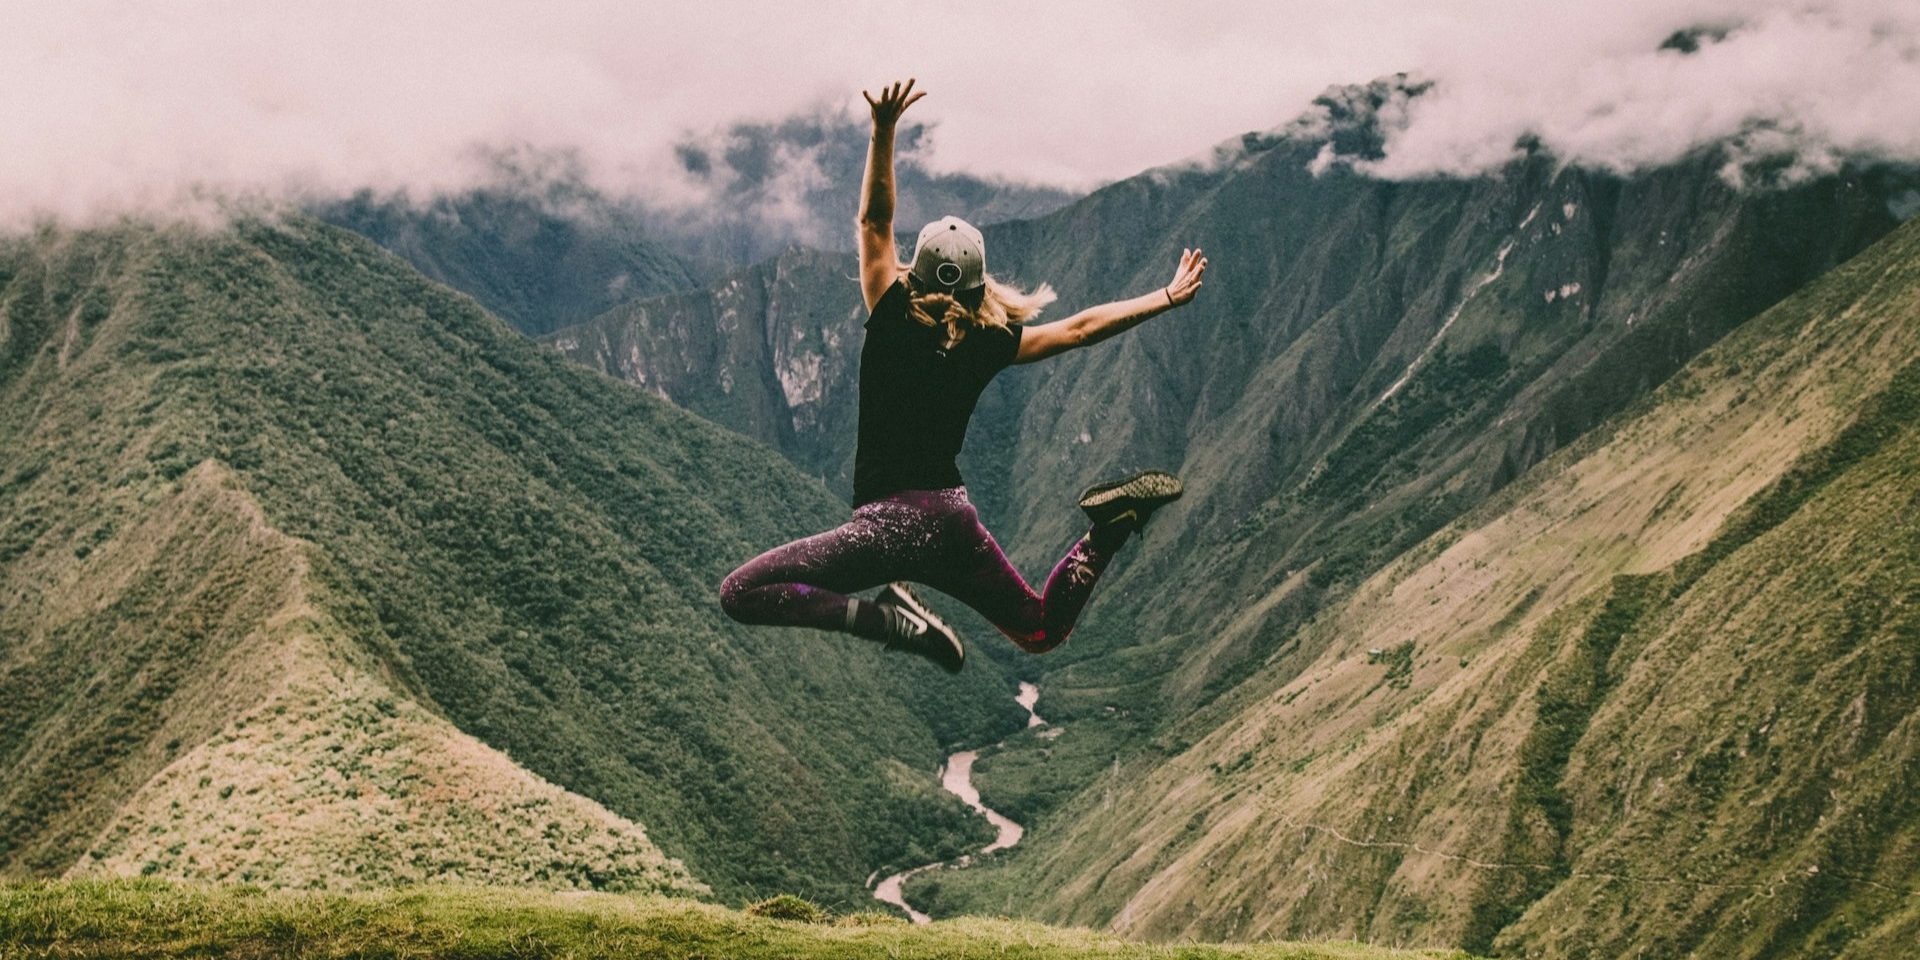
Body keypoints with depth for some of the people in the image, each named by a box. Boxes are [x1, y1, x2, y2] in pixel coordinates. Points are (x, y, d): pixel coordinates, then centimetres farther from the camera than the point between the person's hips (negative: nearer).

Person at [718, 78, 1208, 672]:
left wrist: (883, 132, -5)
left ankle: (888, 618, -22)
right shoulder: (990, 345, 4)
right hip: (954, 520, 5)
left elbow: (874, 221, -1)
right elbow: (1081, 328, 12)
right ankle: (1109, 526, -2)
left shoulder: (892, 322, -5)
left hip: (890, 521, -5)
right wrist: (1167, 297, 21)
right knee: (1042, 631, 24)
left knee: (740, 594, -7)